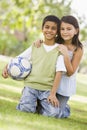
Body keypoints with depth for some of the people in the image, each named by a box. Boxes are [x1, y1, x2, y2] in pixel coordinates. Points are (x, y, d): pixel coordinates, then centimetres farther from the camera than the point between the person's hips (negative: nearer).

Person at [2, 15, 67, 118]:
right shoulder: (35, 47, 10)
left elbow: (59, 73, -4)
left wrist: (53, 94, -13)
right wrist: (7, 68, -4)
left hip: (48, 89, 0)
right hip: (31, 85, 0)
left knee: (53, 113, -22)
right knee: (26, 109, -25)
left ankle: (41, 104, 10)